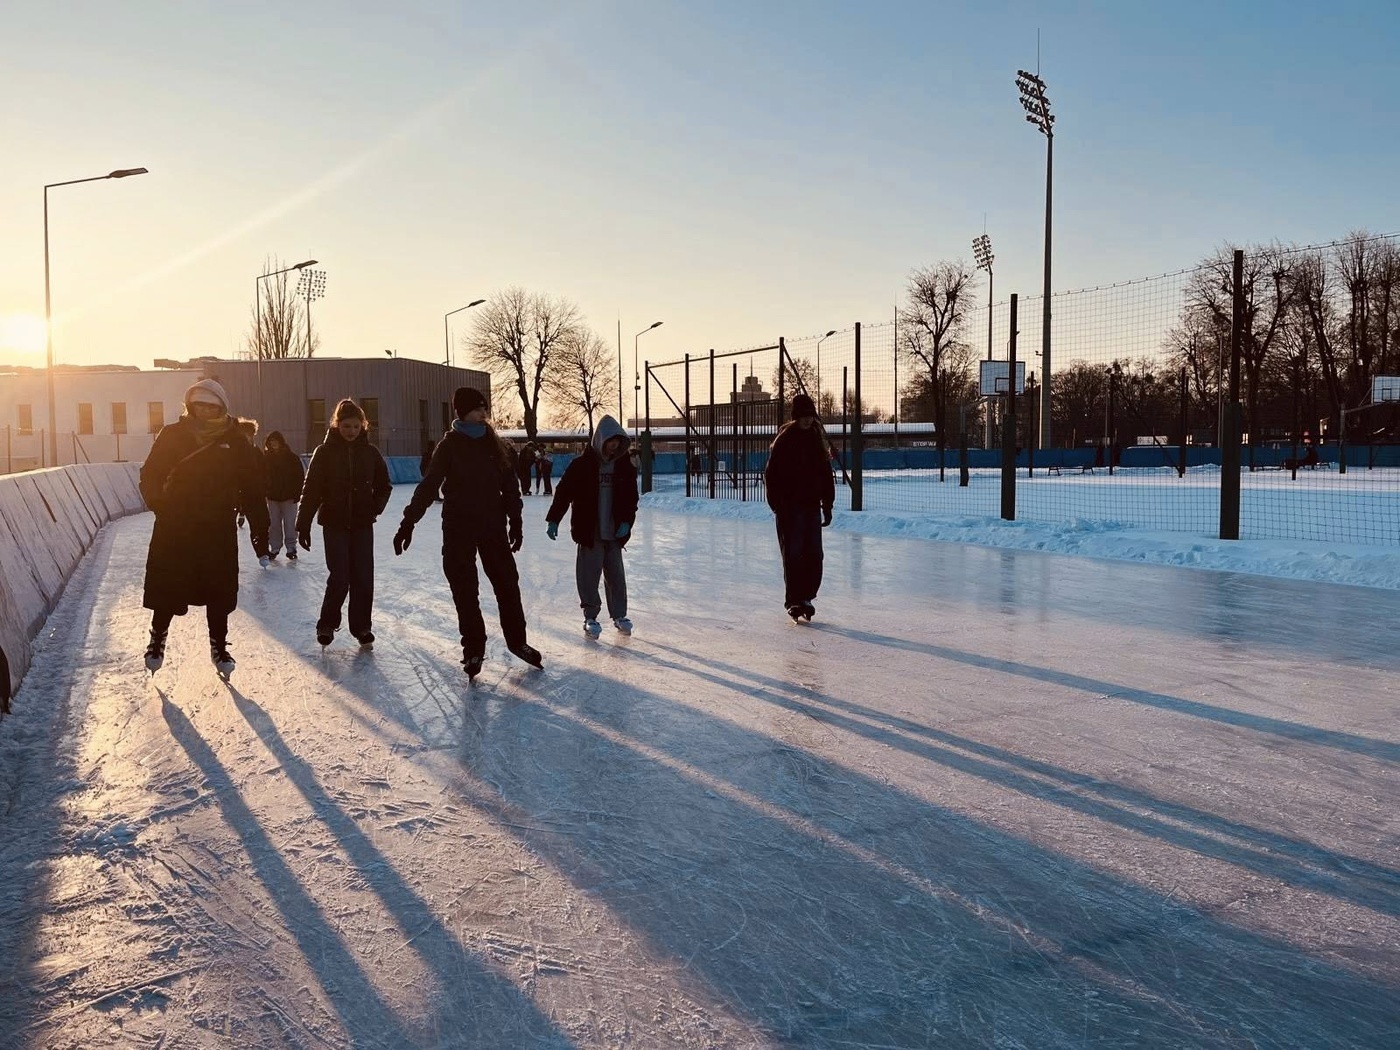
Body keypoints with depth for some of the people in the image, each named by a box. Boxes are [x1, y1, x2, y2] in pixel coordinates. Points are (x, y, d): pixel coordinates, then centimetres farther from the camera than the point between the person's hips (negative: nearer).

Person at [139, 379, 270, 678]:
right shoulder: (172, 435, 0)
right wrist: (160, 505, -15)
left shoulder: (235, 443, 1)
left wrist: (259, 531, -1)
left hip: (219, 530, 0)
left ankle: (219, 645, 24)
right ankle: (158, 638, 31)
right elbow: (150, 475, 3)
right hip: (173, 529, 0)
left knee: (219, 593, 7)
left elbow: (252, 489, 2)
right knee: (166, 590, 7)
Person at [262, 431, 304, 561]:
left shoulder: (292, 457, -5)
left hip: (289, 496, -3)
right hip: (272, 496, 3)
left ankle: (291, 548, 10)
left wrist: (297, 493, -10)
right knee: (274, 524, 6)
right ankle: (274, 548, 16)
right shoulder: (266, 458, 3)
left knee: (290, 524, 0)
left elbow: (300, 476, -5)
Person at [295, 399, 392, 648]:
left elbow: (384, 486, 11)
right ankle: (327, 625, 16)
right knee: (340, 579, -4)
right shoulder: (325, 452, -5)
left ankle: (361, 627, 16)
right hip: (335, 525, -2)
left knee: (363, 578, 2)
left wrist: (376, 507, -5)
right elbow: (311, 490, -6)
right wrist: (303, 525, -8)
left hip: (362, 525, 2)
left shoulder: (370, 452, 1)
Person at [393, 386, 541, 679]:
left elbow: (510, 485, 8)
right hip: (459, 528, -3)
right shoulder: (450, 445, -6)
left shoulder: (494, 444, 3)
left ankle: (517, 641, 21)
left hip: (493, 525, 3)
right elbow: (428, 486, -10)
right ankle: (473, 648, 17)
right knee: (465, 590, 4)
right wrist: (408, 522, -16)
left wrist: (515, 521, 7)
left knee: (507, 583, 6)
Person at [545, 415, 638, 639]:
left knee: (616, 575, 8)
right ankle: (591, 617, 14)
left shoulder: (625, 466, 4)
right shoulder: (582, 465, -6)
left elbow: (631, 498, 9)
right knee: (589, 575, 1)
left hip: (614, 532, 3)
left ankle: (619, 615, 21)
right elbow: (564, 492, -3)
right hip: (589, 532, -3)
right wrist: (553, 520, -7)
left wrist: (626, 522, -3)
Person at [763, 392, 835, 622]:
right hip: (790, 508, -5)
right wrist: (778, 507, -13)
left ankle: (806, 597, 17)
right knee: (793, 555, -5)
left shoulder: (817, 439, 10)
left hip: (812, 506, 5)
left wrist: (827, 505, 11)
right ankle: (793, 601, 3)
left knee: (814, 555, 4)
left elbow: (826, 473, 15)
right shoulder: (784, 440, -7)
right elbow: (771, 475, -9)